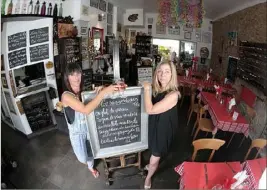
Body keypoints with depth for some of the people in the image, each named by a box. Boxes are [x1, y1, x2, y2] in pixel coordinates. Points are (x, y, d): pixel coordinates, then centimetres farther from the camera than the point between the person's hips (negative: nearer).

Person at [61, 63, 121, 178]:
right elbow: (86, 110, -40)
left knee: (91, 152, 25)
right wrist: (103, 92, -43)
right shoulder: (66, 96, -27)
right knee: (83, 159, 14)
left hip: (89, 128, 4)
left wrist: (97, 94, -24)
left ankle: (91, 167, 57)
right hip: (77, 132, -4)